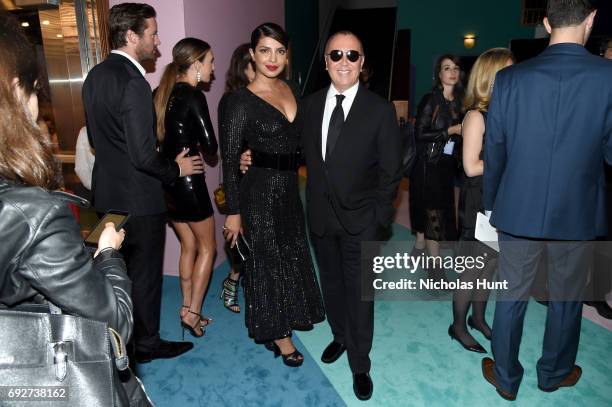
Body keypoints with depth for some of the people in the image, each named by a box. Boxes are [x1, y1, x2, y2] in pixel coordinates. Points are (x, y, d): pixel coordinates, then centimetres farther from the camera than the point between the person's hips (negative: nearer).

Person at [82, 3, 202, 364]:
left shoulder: (96, 75, 6)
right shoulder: (134, 83, -22)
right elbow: (144, 155, -25)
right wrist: (176, 169, -8)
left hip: (107, 192, 9)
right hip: (138, 198, -9)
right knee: (145, 273, 9)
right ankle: (147, 343, 29)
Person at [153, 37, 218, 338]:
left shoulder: (160, 93, 7)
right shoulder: (194, 97, -15)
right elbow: (210, 146, -16)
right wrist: (197, 141, 3)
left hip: (165, 180, 7)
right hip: (188, 180, -7)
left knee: (188, 246, 17)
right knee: (207, 246, 9)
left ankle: (187, 308, 25)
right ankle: (193, 311, 9)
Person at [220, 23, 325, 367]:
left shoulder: (291, 91, 5)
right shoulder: (241, 101, -14)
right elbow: (230, 160, -13)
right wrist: (233, 212, -13)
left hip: (290, 189, 7)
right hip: (259, 192, -7)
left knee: (290, 256, 19)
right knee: (268, 260, 8)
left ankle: (280, 324, 41)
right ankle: (276, 333, 28)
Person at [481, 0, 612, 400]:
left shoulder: (510, 78, -9)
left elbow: (494, 152, -2)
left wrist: (491, 203, 10)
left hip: (517, 211, 1)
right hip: (577, 214, 0)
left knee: (511, 297, 15)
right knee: (567, 300, 20)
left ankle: (506, 377, 32)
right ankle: (554, 373, 41)